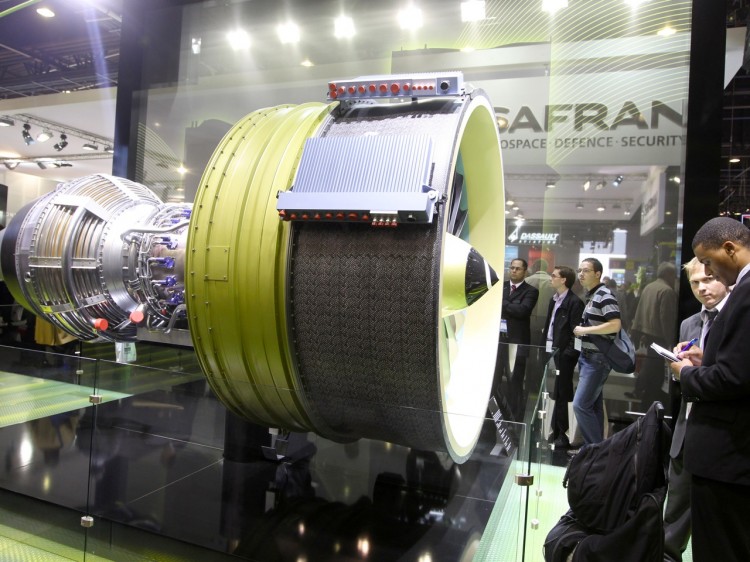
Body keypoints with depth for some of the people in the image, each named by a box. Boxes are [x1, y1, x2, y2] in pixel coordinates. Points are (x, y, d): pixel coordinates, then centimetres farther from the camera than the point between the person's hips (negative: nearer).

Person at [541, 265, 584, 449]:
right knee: (554, 395, 11)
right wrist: (543, 347, 11)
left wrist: (567, 354, -18)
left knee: (560, 396, 1)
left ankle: (561, 435, 12)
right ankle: (555, 431, 21)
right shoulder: (553, 300, 15)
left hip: (563, 356, -7)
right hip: (550, 353, 7)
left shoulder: (574, 302, -11)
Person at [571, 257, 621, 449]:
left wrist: (584, 330, -18)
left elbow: (615, 325, -25)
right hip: (587, 357, 10)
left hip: (597, 359, -10)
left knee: (581, 404, -10)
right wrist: (581, 330, 9)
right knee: (593, 405, 14)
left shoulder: (604, 295, -14)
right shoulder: (590, 296, 14)